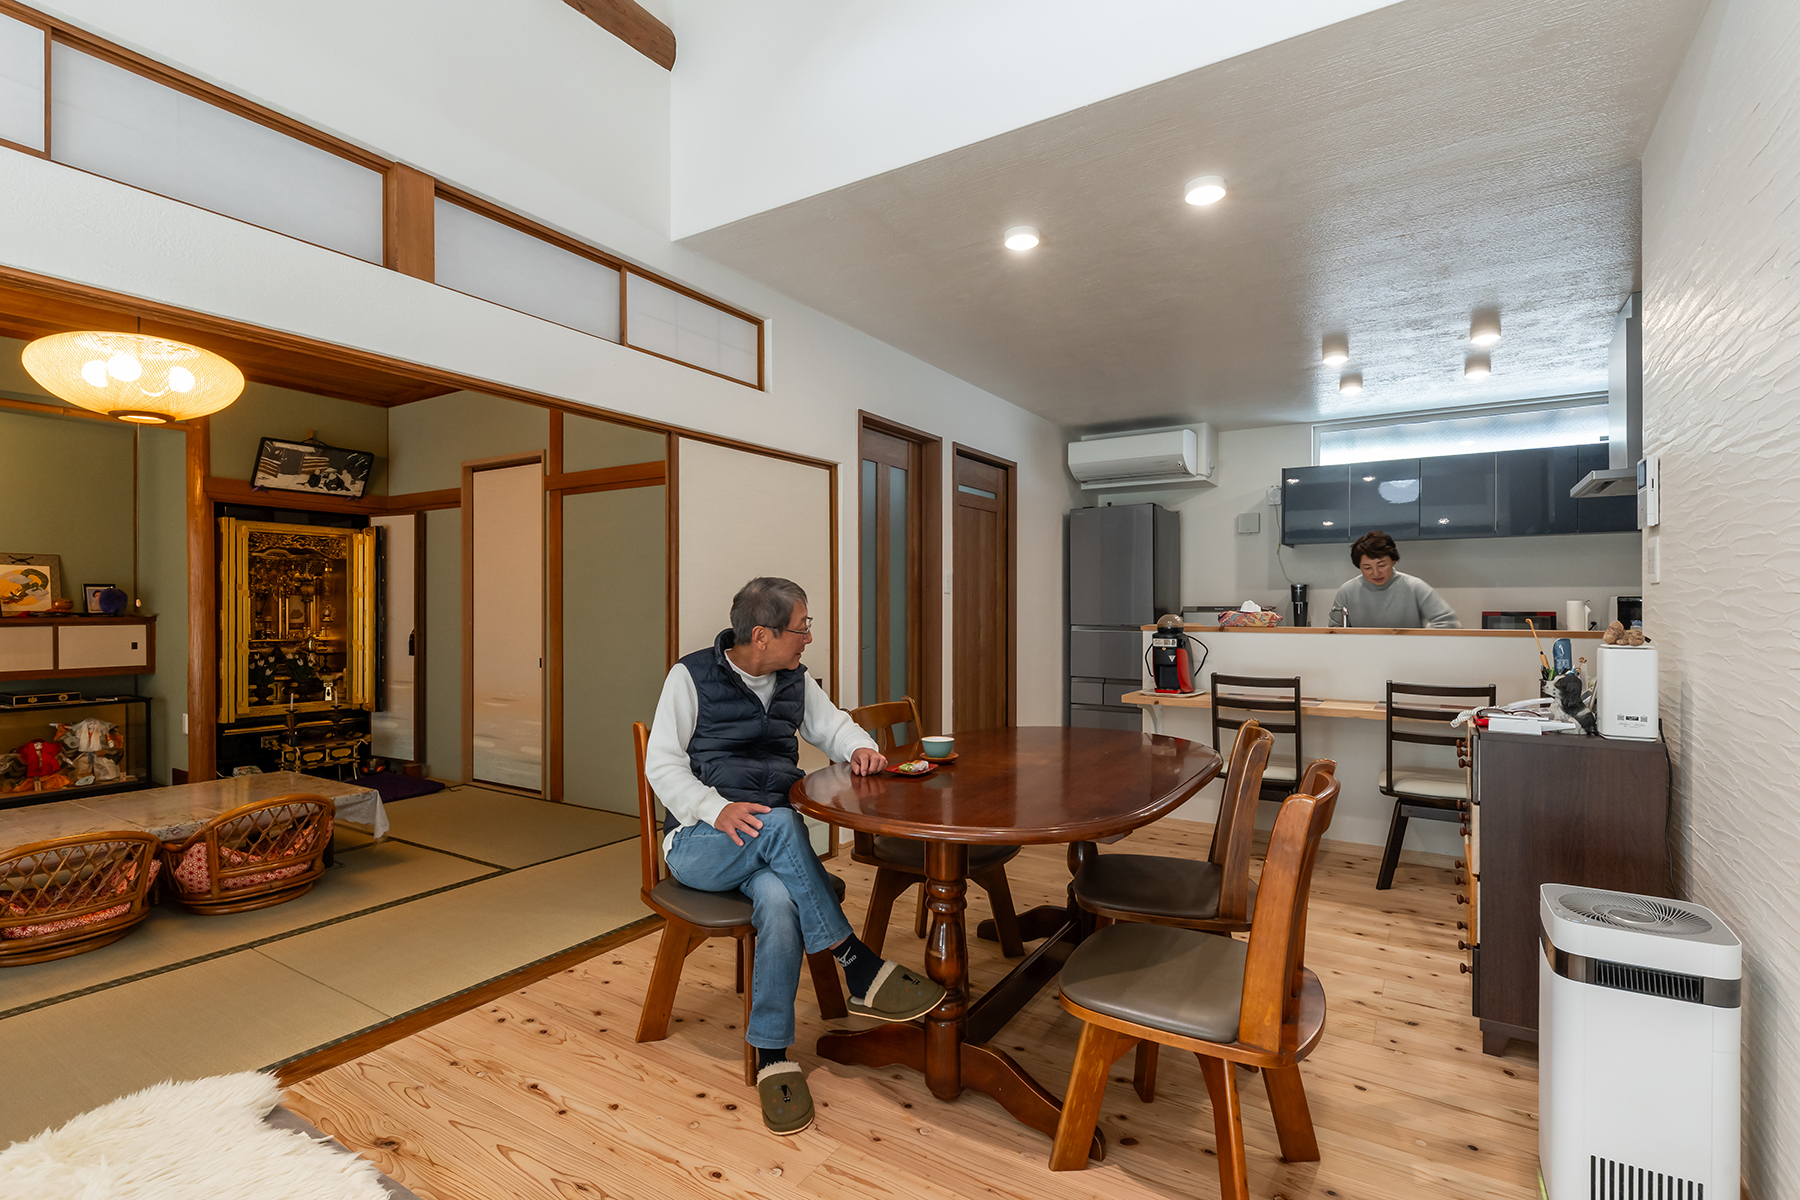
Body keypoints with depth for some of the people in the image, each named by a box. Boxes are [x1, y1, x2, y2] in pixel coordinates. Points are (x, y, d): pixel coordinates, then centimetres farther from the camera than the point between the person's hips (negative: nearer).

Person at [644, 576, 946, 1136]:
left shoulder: (796, 681, 11)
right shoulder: (691, 676, -3)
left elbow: (834, 726, 20)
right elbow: (662, 763, -6)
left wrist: (860, 748, -6)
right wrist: (717, 810, -22)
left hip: (768, 846, 3)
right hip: (698, 842, -3)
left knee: (779, 902, -32)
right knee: (779, 823, -35)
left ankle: (773, 1056, -18)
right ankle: (860, 968, -27)